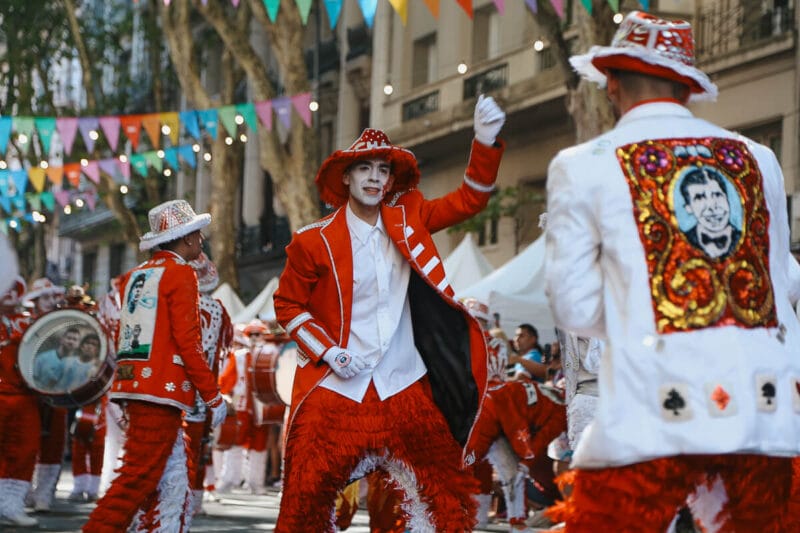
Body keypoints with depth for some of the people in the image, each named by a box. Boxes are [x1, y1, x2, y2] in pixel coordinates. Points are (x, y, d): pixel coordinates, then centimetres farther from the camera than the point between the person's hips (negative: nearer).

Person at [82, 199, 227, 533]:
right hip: (161, 391, -9)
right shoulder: (180, 273, -6)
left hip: (132, 384, 9)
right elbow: (187, 340, -12)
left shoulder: (135, 276, 17)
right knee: (139, 478, -9)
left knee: (172, 483, 12)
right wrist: (213, 397, -9)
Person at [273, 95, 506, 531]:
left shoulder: (407, 219, 6)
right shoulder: (313, 242, -3)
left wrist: (486, 141, -7)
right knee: (306, 497, -2)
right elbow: (288, 304, 5)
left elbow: (469, 199, 8)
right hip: (337, 388, -3)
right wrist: (326, 351, -8)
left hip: (407, 385, 3)